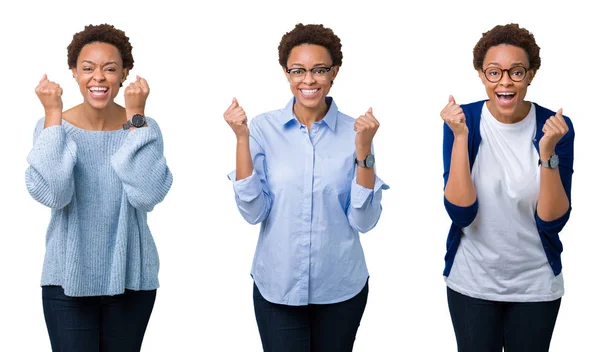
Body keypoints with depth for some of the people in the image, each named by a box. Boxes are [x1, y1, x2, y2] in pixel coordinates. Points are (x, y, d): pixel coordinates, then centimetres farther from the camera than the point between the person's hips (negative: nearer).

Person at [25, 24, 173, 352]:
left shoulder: (144, 127, -4)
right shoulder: (53, 125, -4)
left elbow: (146, 196, -20)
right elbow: (52, 194, -21)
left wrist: (136, 117, -17)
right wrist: (53, 114, -17)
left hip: (131, 279, 1)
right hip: (68, 280, -1)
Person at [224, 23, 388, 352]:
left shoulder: (354, 131, -5)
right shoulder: (264, 128, -6)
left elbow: (364, 221, -9)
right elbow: (253, 212, -10)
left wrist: (363, 150, -19)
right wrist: (241, 139, -17)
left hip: (341, 288, 1)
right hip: (277, 287, -1)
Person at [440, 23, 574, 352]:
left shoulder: (555, 126, -11)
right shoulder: (463, 120, -11)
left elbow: (553, 221, -15)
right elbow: (461, 213, -19)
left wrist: (548, 152, -27)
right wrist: (460, 137, -26)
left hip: (536, 284, 1)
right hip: (472, 282, -1)